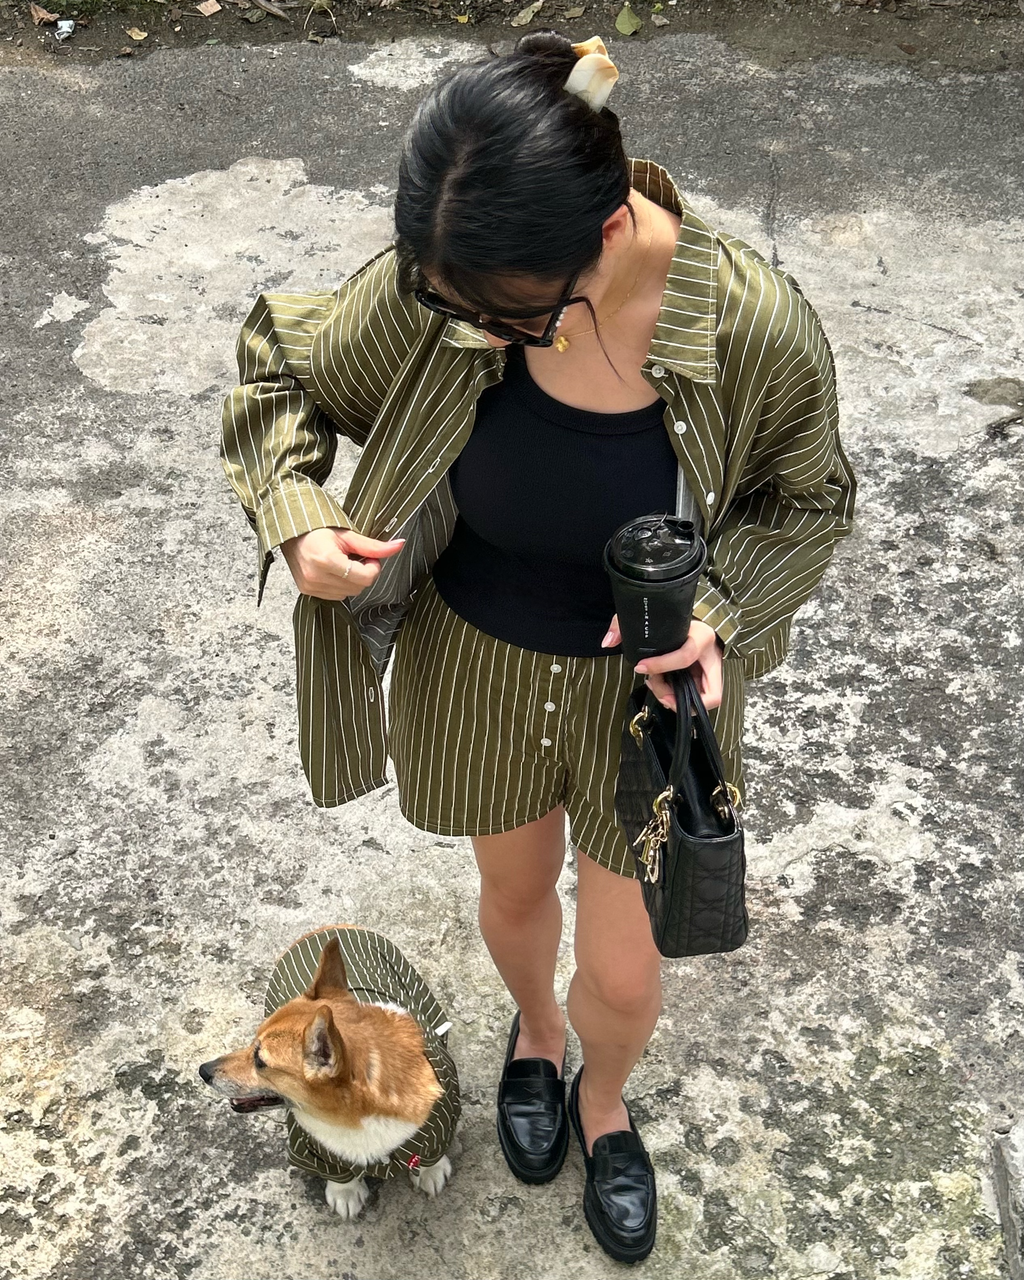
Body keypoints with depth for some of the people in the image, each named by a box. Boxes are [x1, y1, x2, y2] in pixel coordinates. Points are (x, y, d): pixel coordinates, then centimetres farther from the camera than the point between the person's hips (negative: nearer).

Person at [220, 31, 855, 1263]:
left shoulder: (760, 329, -29)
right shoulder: (429, 288, -25)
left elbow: (802, 501, -9)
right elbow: (281, 377, -6)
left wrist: (717, 612, -27)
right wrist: (298, 520, -24)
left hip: (648, 682, -1)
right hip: (480, 664, 1)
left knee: (623, 976, 14)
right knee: (515, 893, 27)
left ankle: (602, 1103, 53)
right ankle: (533, 1031, 64)